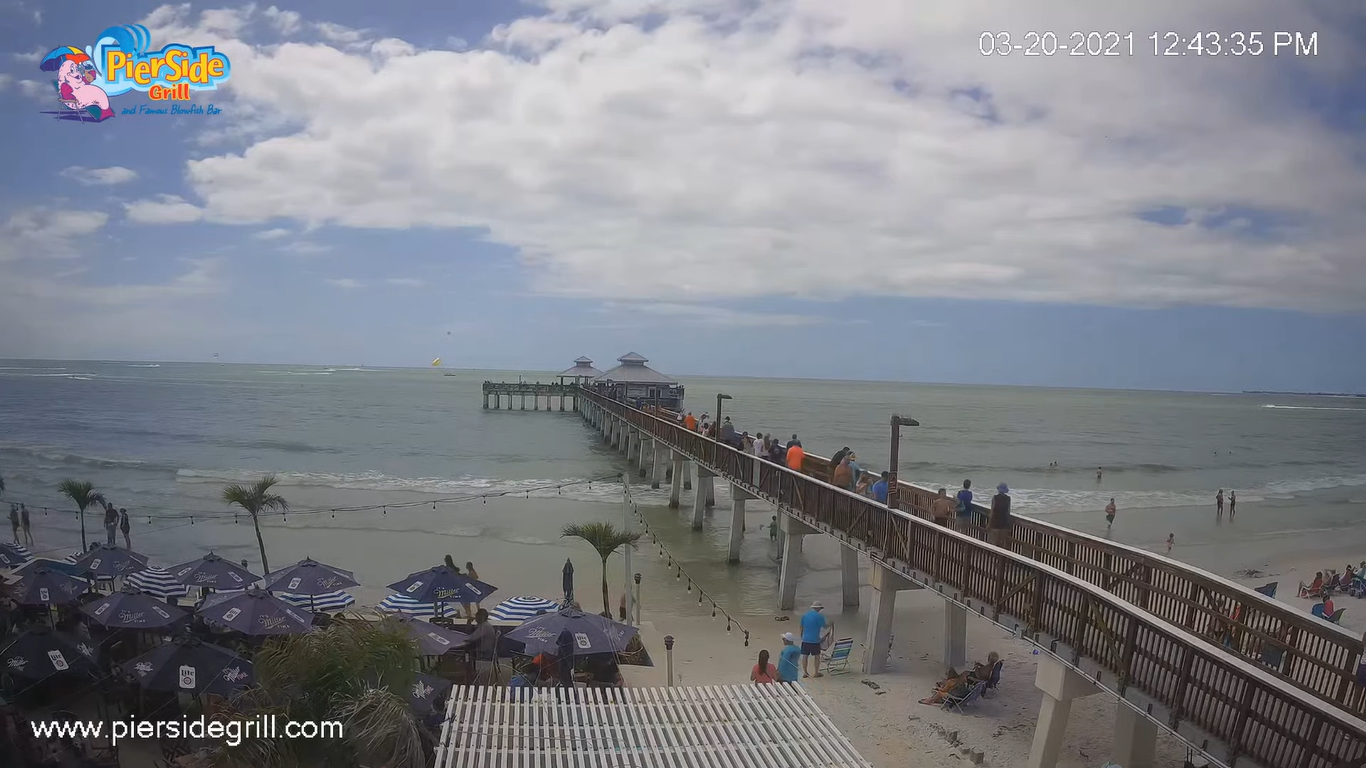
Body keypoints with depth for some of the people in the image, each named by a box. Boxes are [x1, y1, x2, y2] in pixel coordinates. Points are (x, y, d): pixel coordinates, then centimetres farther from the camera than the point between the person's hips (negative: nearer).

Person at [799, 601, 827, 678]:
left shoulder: (804, 615, 7)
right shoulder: (819, 616, -11)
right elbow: (824, 627, -7)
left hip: (805, 639, 4)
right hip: (815, 640, -4)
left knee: (805, 656, 9)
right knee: (817, 656, 10)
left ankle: (805, 672, 13)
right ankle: (817, 673, 15)